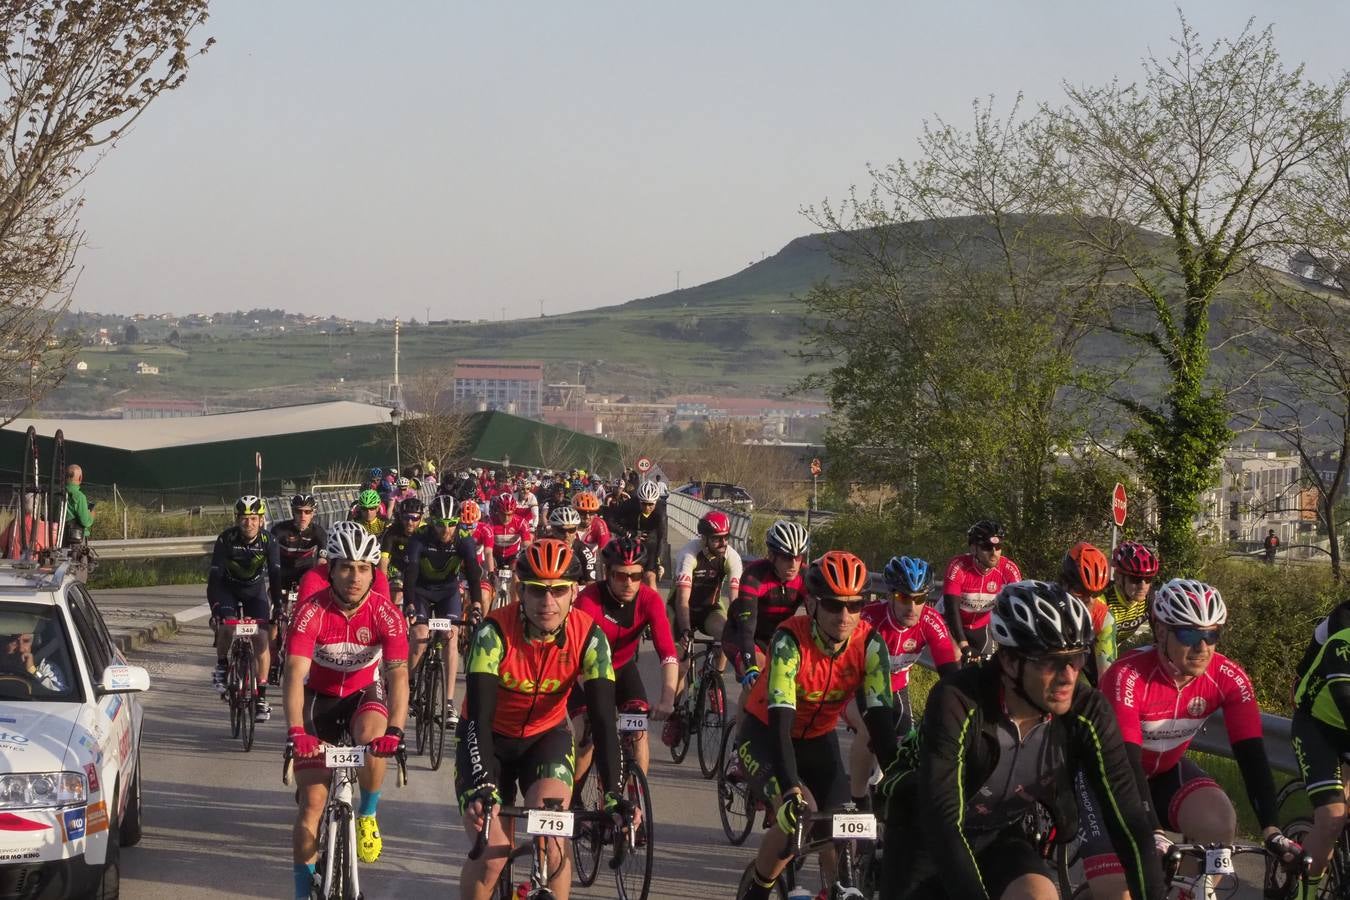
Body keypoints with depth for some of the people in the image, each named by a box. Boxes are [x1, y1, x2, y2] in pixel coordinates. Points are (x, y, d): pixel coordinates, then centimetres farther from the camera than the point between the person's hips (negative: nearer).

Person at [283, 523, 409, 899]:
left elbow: (398, 673, -30)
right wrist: (296, 730, -49)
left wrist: (395, 729, -45)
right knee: (312, 801, -6)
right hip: (320, 697, 0)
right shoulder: (312, 613, -25)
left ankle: (368, 815, -7)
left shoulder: (385, 613, -22)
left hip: (364, 694, 0)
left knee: (373, 736, -35)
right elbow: (294, 674, -34)